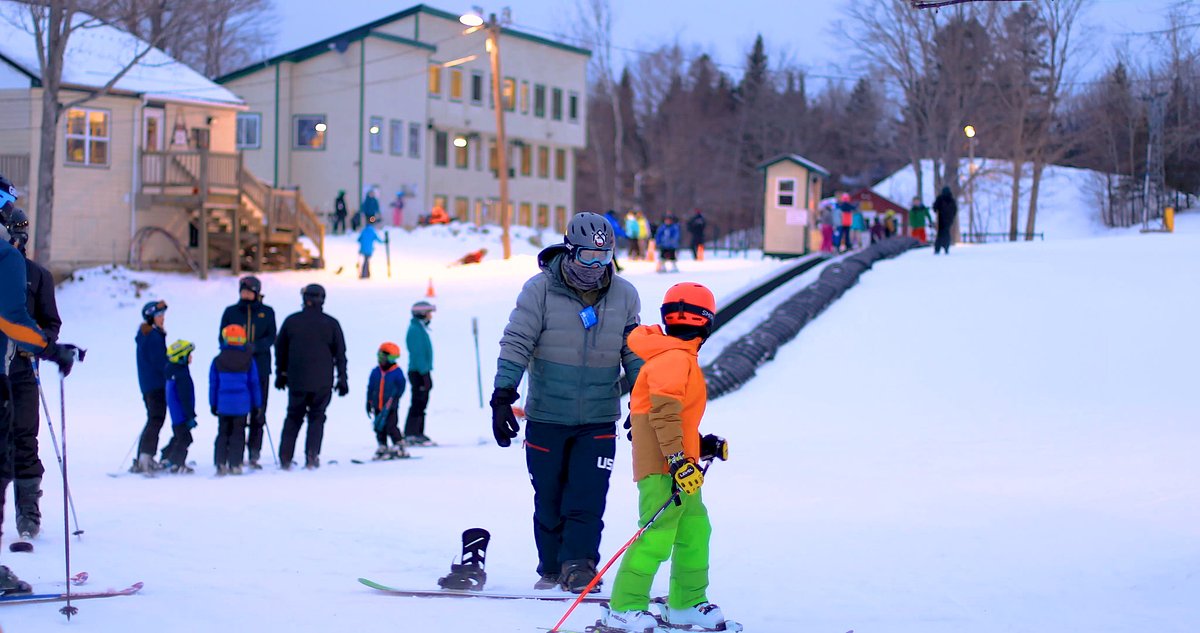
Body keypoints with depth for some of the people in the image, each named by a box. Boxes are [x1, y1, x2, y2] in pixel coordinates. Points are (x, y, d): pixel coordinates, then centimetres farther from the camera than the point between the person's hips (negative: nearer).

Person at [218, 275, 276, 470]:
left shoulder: (267, 312, 8)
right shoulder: (230, 312, 9)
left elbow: (271, 338, 1)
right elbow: (222, 337, 6)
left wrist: (255, 347, -18)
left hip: (260, 368, 0)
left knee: (258, 412, -1)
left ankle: (254, 455, 4)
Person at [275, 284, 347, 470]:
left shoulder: (291, 321, 2)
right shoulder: (331, 323, -1)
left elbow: (280, 349, 10)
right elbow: (340, 354, 2)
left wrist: (281, 374, 21)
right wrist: (342, 379, 9)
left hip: (296, 380, 1)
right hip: (322, 381, -1)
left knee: (294, 417, 13)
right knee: (317, 417, 9)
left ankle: (285, 458, 7)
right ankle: (312, 455, -5)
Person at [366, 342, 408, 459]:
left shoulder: (397, 372, -7)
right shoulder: (375, 372, 6)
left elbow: (401, 388, -3)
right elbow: (370, 387, 13)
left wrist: (394, 399, -11)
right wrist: (369, 402, 10)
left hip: (390, 407, -5)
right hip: (378, 407, 5)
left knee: (391, 427, -10)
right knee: (380, 428, 7)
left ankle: (399, 448, -1)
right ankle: (382, 448, 16)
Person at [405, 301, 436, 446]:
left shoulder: (421, 328, 17)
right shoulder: (415, 330, -14)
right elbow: (417, 353, -19)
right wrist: (425, 374, -22)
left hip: (422, 371, 10)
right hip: (418, 372, -10)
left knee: (421, 403, 11)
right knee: (418, 403, -11)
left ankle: (418, 433, 16)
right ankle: (410, 435, -11)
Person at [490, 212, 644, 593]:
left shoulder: (624, 296, 3)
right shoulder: (540, 289, -6)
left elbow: (635, 355, 12)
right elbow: (516, 344, -9)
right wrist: (502, 398, -15)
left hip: (599, 419, 1)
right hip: (547, 417, -1)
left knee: (588, 497, -10)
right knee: (548, 500, 8)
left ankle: (578, 565, -2)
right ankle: (551, 569, 21)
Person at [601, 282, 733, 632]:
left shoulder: (680, 358, 18)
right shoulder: (674, 358, -14)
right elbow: (663, 411, -23)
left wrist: (702, 445, 22)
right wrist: (678, 460, -27)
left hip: (679, 466, 11)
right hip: (664, 467, -11)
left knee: (695, 531, 14)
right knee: (657, 536, -13)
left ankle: (686, 604, 25)